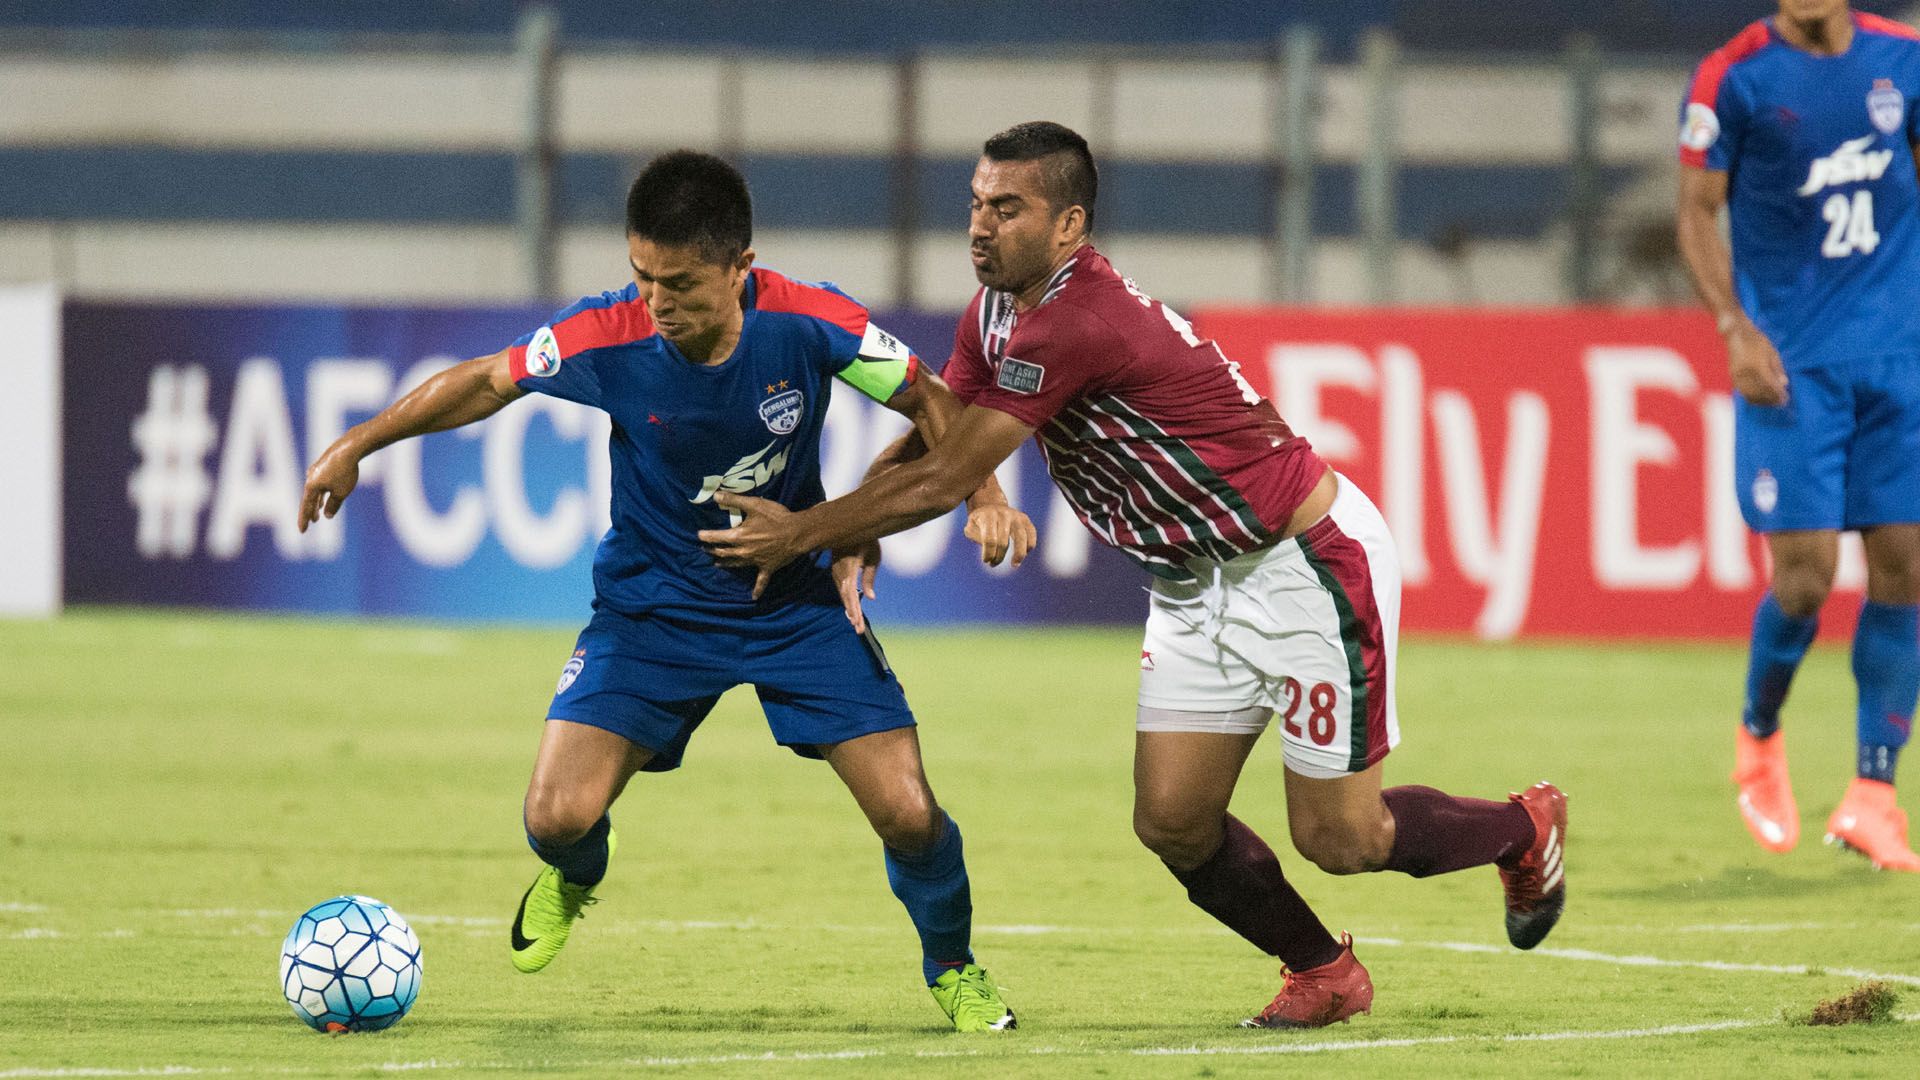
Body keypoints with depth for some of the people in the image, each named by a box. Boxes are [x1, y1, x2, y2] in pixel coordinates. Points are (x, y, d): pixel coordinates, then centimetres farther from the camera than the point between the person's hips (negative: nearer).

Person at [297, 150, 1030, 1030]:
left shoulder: (808, 324, -23)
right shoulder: (609, 338, -22)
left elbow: (927, 401, -6)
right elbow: (486, 382, -4)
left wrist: (982, 496, -22)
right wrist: (354, 447, 0)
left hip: (798, 600, 0)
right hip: (653, 600, 0)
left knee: (908, 815, -10)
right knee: (559, 816, -14)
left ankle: (952, 967, 23)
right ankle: (572, 878, 26)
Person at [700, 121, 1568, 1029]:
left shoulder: (1073, 325, -30)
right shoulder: (996, 312, 0)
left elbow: (943, 482, -26)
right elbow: (925, 437, 9)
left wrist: (805, 533, -16)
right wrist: (843, 538, -8)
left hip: (1309, 562, -9)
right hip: (1198, 586, 9)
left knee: (1338, 838, -1)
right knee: (1172, 823, 2)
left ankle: (1525, 829, 27)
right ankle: (1324, 976, 24)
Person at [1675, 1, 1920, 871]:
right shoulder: (1733, 78, -6)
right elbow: (1697, 213, -2)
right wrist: (1736, 328, -13)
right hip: (1790, 359, -3)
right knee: (1804, 575, -8)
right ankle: (1759, 735, 22)